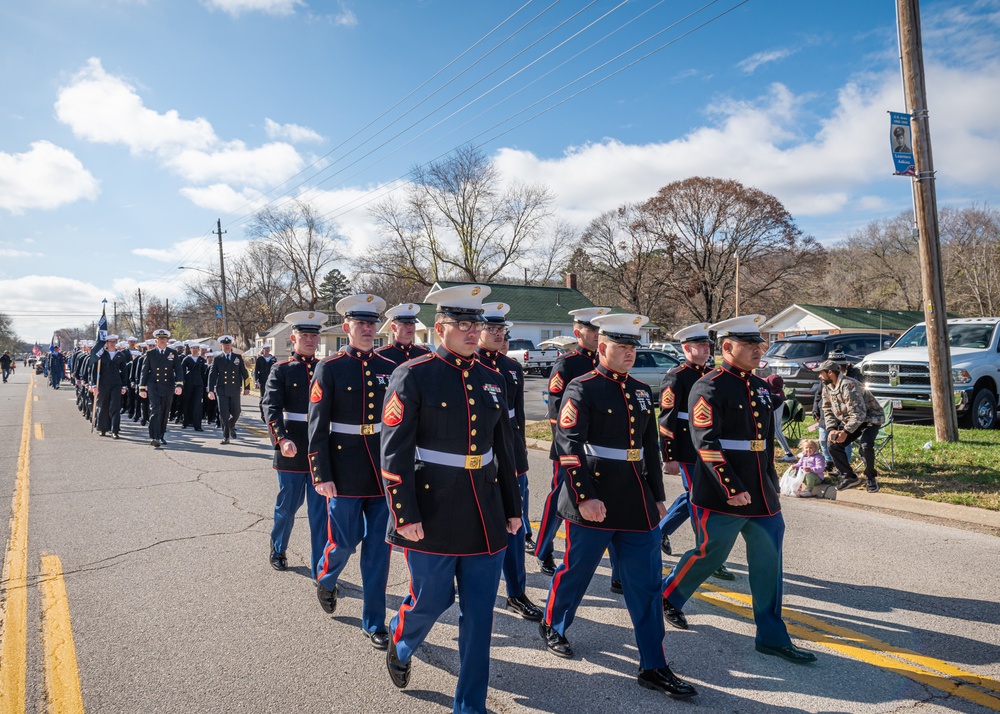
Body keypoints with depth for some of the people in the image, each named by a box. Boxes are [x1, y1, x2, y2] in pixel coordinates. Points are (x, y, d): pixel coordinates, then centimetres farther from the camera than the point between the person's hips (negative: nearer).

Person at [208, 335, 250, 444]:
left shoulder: (238, 358, 7)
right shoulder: (217, 359, 4)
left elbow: (244, 373, 10)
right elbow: (212, 375, 1)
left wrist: (246, 387, 8)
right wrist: (211, 390, -7)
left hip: (235, 390, 1)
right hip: (221, 390, -1)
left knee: (236, 412, 4)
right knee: (224, 413, -4)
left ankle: (231, 426, 37)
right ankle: (226, 436, 6)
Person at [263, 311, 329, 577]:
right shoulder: (280, 371, 1)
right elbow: (271, 408, -10)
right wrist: (281, 439, -25)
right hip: (292, 450, -1)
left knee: (321, 509, 2)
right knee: (288, 505, 13)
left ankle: (320, 568, 10)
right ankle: (278, 550, 40)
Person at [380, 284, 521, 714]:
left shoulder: (492, 380, 8)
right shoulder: (413, 376, -8)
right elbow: (395, 453, -11)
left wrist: (513, 508, 13)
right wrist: (405, 516, -14)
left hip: (485, 517, 5)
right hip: (433, 514, -5)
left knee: (479, 612, 9)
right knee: (430, 600, 10)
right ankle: (399, 647, 44)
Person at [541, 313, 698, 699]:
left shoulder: (642, 391, 11)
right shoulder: (581, 390, -9)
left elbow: (651, 448, 17)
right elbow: (568, 447, -16)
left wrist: (658, 496, 17)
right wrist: (584, 497, -22)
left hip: (637, 505, 6)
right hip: (594, 503, -6)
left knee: (646, 584, 7)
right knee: (576, 572, 12)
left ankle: (653, 667, 17)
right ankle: (552, 627, 38)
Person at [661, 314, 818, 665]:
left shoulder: (760, 386, 12)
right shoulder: (709, 388, -14)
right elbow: (706, 444, -20)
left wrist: (771, 483, 18)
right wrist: (732, 489, -22)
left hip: (762, 494, 7)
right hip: (722, 496, -7)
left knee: (768, 562, 9)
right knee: (710, 554, 6)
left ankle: (771, 636, 20)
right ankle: (668, 596, 31)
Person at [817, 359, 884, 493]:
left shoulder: (848, 385, -29)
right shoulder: (827, 388, -1)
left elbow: (858, 414, -31)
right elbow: (828, 411, 3)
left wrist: (846, 432, -31)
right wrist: (831, 429, -13)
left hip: (870, 418, -8)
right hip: (849, 421, 8)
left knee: (865, 445, -28)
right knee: (834, 444, -6)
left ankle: (871, 478, -4)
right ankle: (849, 477, 7)